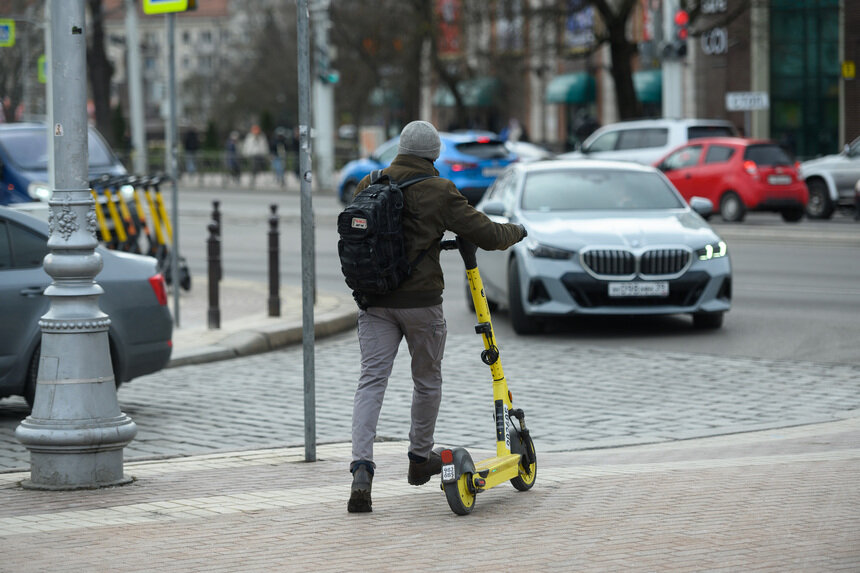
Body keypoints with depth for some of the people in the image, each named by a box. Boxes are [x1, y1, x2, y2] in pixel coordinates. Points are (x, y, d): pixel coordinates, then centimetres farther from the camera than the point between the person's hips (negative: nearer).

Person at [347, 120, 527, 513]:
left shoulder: (368, 186, 5)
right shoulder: (439, 192, -7)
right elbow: (486, 234, -5)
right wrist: (515, 232, 15)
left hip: (373, 300, 3)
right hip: (420, 300, -3)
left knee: (371, 380, -2)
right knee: (427, 379, 18)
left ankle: (361, 470, -18)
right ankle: (420, 458, 33)